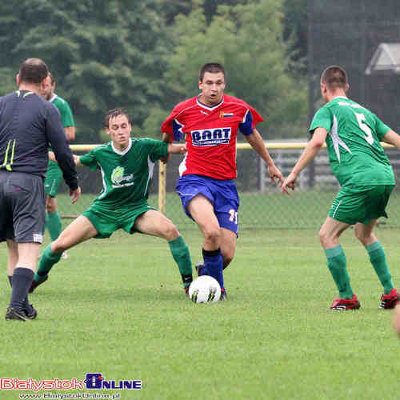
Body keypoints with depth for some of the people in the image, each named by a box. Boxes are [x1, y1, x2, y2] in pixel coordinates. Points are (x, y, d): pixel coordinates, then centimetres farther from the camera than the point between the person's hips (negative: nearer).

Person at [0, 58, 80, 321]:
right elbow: (63, 151, -1)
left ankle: (23, 307, 15)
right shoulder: (46, 110, -1)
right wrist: (74, 183, 13)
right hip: (29, 182, -4)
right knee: (28, 250, -8)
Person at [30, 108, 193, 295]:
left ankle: (188, 281, -16)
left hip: (136, 208, -2)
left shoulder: (144, 147, -15)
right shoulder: (101, 153, -8)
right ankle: (39, 276, 27)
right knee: (60, 244, -6)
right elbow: (77, 160, 12)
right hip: (104, 209, 2)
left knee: (170, 230, -31)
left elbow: (174, 148, -14)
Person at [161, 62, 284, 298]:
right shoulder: (183, 111, -2)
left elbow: (252, 136, 22)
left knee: (227, 254, -4)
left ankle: (206, 271, 32)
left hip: (226, 184, 3)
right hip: (194, 180, -3)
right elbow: (167, 141, 19)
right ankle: (217, 285, -9)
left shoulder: (238, 109, 2)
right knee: (212, 231, -32)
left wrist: (270, 164, 32)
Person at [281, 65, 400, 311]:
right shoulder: (364, 112, 27)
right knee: (364, 232, 27)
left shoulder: (328, 110, 7)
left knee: (328, 235, 2)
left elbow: (317, 141, -11)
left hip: (360, 180, -7)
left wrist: (294, 173, -10)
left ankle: (347, 297, 0)